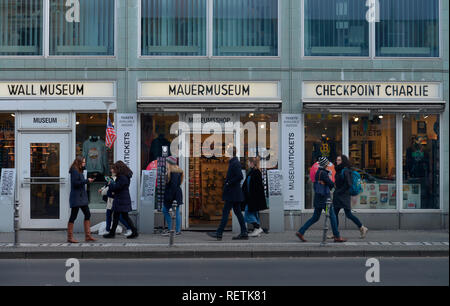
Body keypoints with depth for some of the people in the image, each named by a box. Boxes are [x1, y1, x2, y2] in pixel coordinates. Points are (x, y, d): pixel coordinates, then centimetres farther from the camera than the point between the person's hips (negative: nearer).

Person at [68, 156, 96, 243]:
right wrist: (87, 181, -16)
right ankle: (70, 237, 5)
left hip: (82, 197, 10)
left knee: (87, 214, 6)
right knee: (73, 216, -3)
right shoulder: (74, 171, -12)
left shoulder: (79, 171, 16)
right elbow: (75, 183, -20)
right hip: (76, 197, -10)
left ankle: (87, 236, 9)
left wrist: (88, 180, 6)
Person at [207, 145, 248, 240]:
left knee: (225, 212, -7)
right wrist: (227, 181, 12)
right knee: (238, 212, 11)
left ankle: (219, 234, -4)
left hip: (232, 193, -10)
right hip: (235, 194, 10)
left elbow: (240, 176, -25)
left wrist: (229, 183, -18)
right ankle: (244, 233, 13)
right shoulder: (234, 162, 15)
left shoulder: (235, 163, -16)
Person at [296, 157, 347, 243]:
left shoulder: (318, 172, 13)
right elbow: (331, 184, -13)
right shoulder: (323, 173, -16)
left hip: (318, 198, 9)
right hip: (324, 198, -9)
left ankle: (301, 232, 7)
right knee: (332, 217, 1)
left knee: (315, 218, 12)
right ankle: (337, 236, 6)